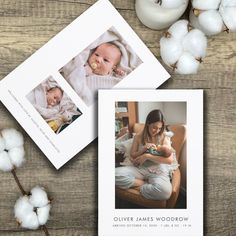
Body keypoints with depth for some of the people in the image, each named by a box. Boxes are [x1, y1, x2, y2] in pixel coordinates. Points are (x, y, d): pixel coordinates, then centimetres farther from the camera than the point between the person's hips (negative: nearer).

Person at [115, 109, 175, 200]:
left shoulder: (164, 138, 1)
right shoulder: (138, 137, 8)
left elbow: (170, 160, -10)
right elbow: (132, 156, 9)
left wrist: (147, 156, -14)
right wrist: (143, 149, -11)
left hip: (158, 171, -2)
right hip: (139, 169, 2)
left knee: (165, 191, -39)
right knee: (116, 174, -27)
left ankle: (139, 187, -11)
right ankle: (146, 184, -13)